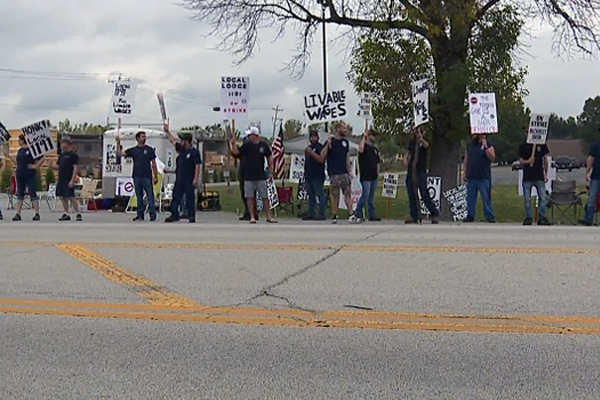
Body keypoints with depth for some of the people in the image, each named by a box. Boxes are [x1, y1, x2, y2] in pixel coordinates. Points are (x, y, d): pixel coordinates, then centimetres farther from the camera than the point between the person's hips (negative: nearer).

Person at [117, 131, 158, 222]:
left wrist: (156, 177, 0)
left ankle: (153, 215, -2)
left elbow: (153, 164, 5)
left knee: (150, 196, -5)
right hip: (137, 176, 2)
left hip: (147, 177, -2)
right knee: (139, 197, 7)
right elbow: (121, 153, 1)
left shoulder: (149, 149, 5)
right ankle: (140, 215, 13)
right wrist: (118, 144, -12)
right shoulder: (133, 150, 10)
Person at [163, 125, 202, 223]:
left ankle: (191, 216, 7)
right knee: (176, 197, 7)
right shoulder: (182, 149, 11)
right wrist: (167, 132, 25)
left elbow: (197, 166, -13)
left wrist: (196, 179, -18)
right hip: (179, 179, 7)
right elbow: (173, 141, 24)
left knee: (190, 198, -1)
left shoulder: (194, 152, -9)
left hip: (189, 180, -7)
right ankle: (174, 215, 12)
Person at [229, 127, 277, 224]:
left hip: (261, 176, -1)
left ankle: (269, 217, 9)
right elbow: (236, 152, -4)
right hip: (249, 176, 1)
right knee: (250, 197, 2)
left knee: (265, 197, 2)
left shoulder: (263, 145, 1)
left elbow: (269, 158, 9)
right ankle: (252, 217, 11)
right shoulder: (246, 145, 2)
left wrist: (270, 171, 7)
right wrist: (233, 144, -20)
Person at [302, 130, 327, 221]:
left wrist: (311, 152, -22)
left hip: (317, 176, -8)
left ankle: (321, 214, -9)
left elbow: (321, 159, -18)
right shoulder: (308, 148, 21)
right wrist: (305, 174, 19)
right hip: (309, 176, 9)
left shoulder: (320, 147, -4)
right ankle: (310, 214, 16)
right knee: (311, 195, 12)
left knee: (320, 195, -8)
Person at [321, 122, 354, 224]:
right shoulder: (331, 140, -3)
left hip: (344, 172, 5)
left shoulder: (346, 142, 15)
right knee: (335, 195, -2)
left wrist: (349, 169, 14)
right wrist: (328, 143, -22)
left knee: (348, 193, -3)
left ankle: (351, 214, -5)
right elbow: (323, 155, -10)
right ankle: (334, 216, 6)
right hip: (334, 173, -5)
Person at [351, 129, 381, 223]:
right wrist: (364, 137, -21)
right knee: (366, 194, -14)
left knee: (372, 196, 11)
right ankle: (357, 214, -10)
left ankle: (372, 215, 15)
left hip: (374, 176, 8)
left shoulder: (374, 149, 19)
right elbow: (360, 150, -29)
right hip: (365, 176, -8)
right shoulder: (364, 146, -4)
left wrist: (378, 173, 15)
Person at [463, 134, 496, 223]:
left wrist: (485, 147, -20)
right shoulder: (470, 145, 13)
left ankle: (490, 216, 1)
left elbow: (492, 158, -14)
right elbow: (466, 160, 16)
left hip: (483, 177, -5)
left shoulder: (488, 145, 0)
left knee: (486, 198, -4)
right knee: (470, 198, 8)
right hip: (471, 177, 5)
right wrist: (464, 172, 11)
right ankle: (470, 216, 15)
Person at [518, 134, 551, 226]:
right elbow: (520, 160, 2)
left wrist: (546, 174, 6)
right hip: (527, 177, 0)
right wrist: (527, 161, -21)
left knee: (543, 198, -2)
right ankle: (528, 218, 13)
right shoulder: (523, 146, 3)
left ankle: (542, 218, 6)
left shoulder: (541, 145, 5)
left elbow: (545, 159, 10)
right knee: (527, 199, 3)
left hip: (539, 177, 1)